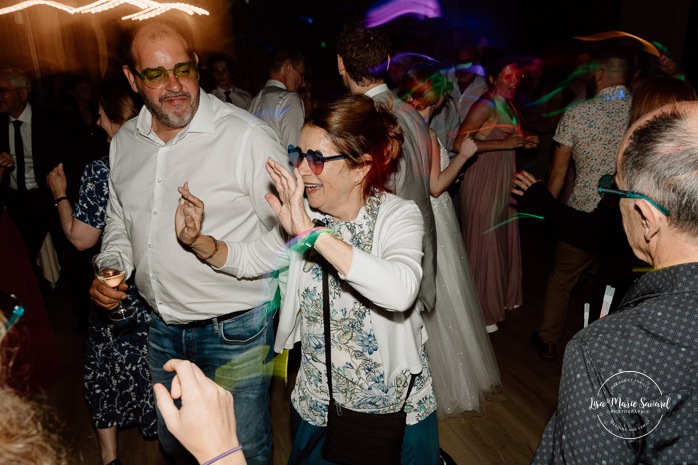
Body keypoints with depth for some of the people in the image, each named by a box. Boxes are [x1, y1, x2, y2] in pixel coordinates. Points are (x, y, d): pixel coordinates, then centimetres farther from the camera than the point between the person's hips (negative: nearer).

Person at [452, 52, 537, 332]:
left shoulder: (508, 105, 13)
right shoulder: (485, 105, -15)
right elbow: (459, 143, -25)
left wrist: (524, 142, 3)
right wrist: (504, 143, -23)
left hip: (504, 180, 9)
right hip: (483, 180, -9)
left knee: (505, 238, 16)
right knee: (484, 242, 0)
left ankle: (502, 296, 35)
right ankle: (482, 311, 15)